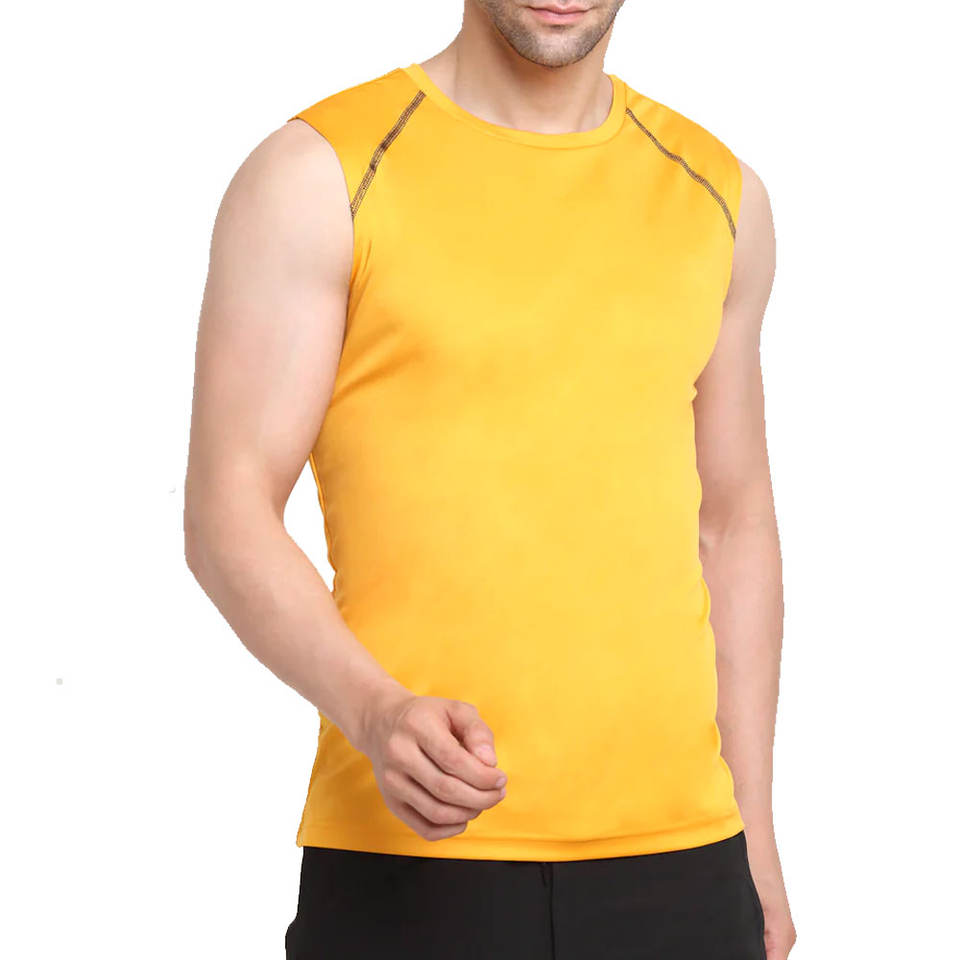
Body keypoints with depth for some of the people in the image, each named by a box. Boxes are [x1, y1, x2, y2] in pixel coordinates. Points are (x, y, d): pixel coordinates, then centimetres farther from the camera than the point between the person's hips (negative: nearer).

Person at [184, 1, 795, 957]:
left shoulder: (720, 195, 11)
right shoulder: (322, 171, -3)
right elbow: (226, 516, -7)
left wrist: (753, 832, 14)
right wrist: (376, 713, -23)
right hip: (406, 850, -3)